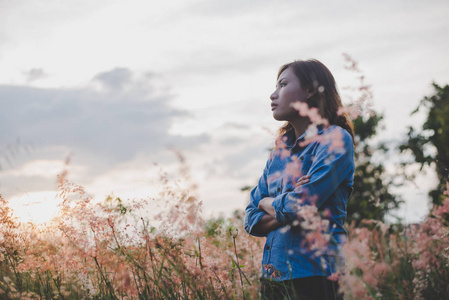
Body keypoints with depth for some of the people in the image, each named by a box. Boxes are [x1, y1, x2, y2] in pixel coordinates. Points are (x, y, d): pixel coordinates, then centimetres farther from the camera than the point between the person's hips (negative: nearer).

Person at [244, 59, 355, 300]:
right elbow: (251, 220, 10)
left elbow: (300, 206, -18)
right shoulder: (281, 149, 14)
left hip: (314, 275, -6)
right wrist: (283, 214, -10)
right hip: (272, 277, 7)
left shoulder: (336, 140, -8)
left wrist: (268, 203, 2)